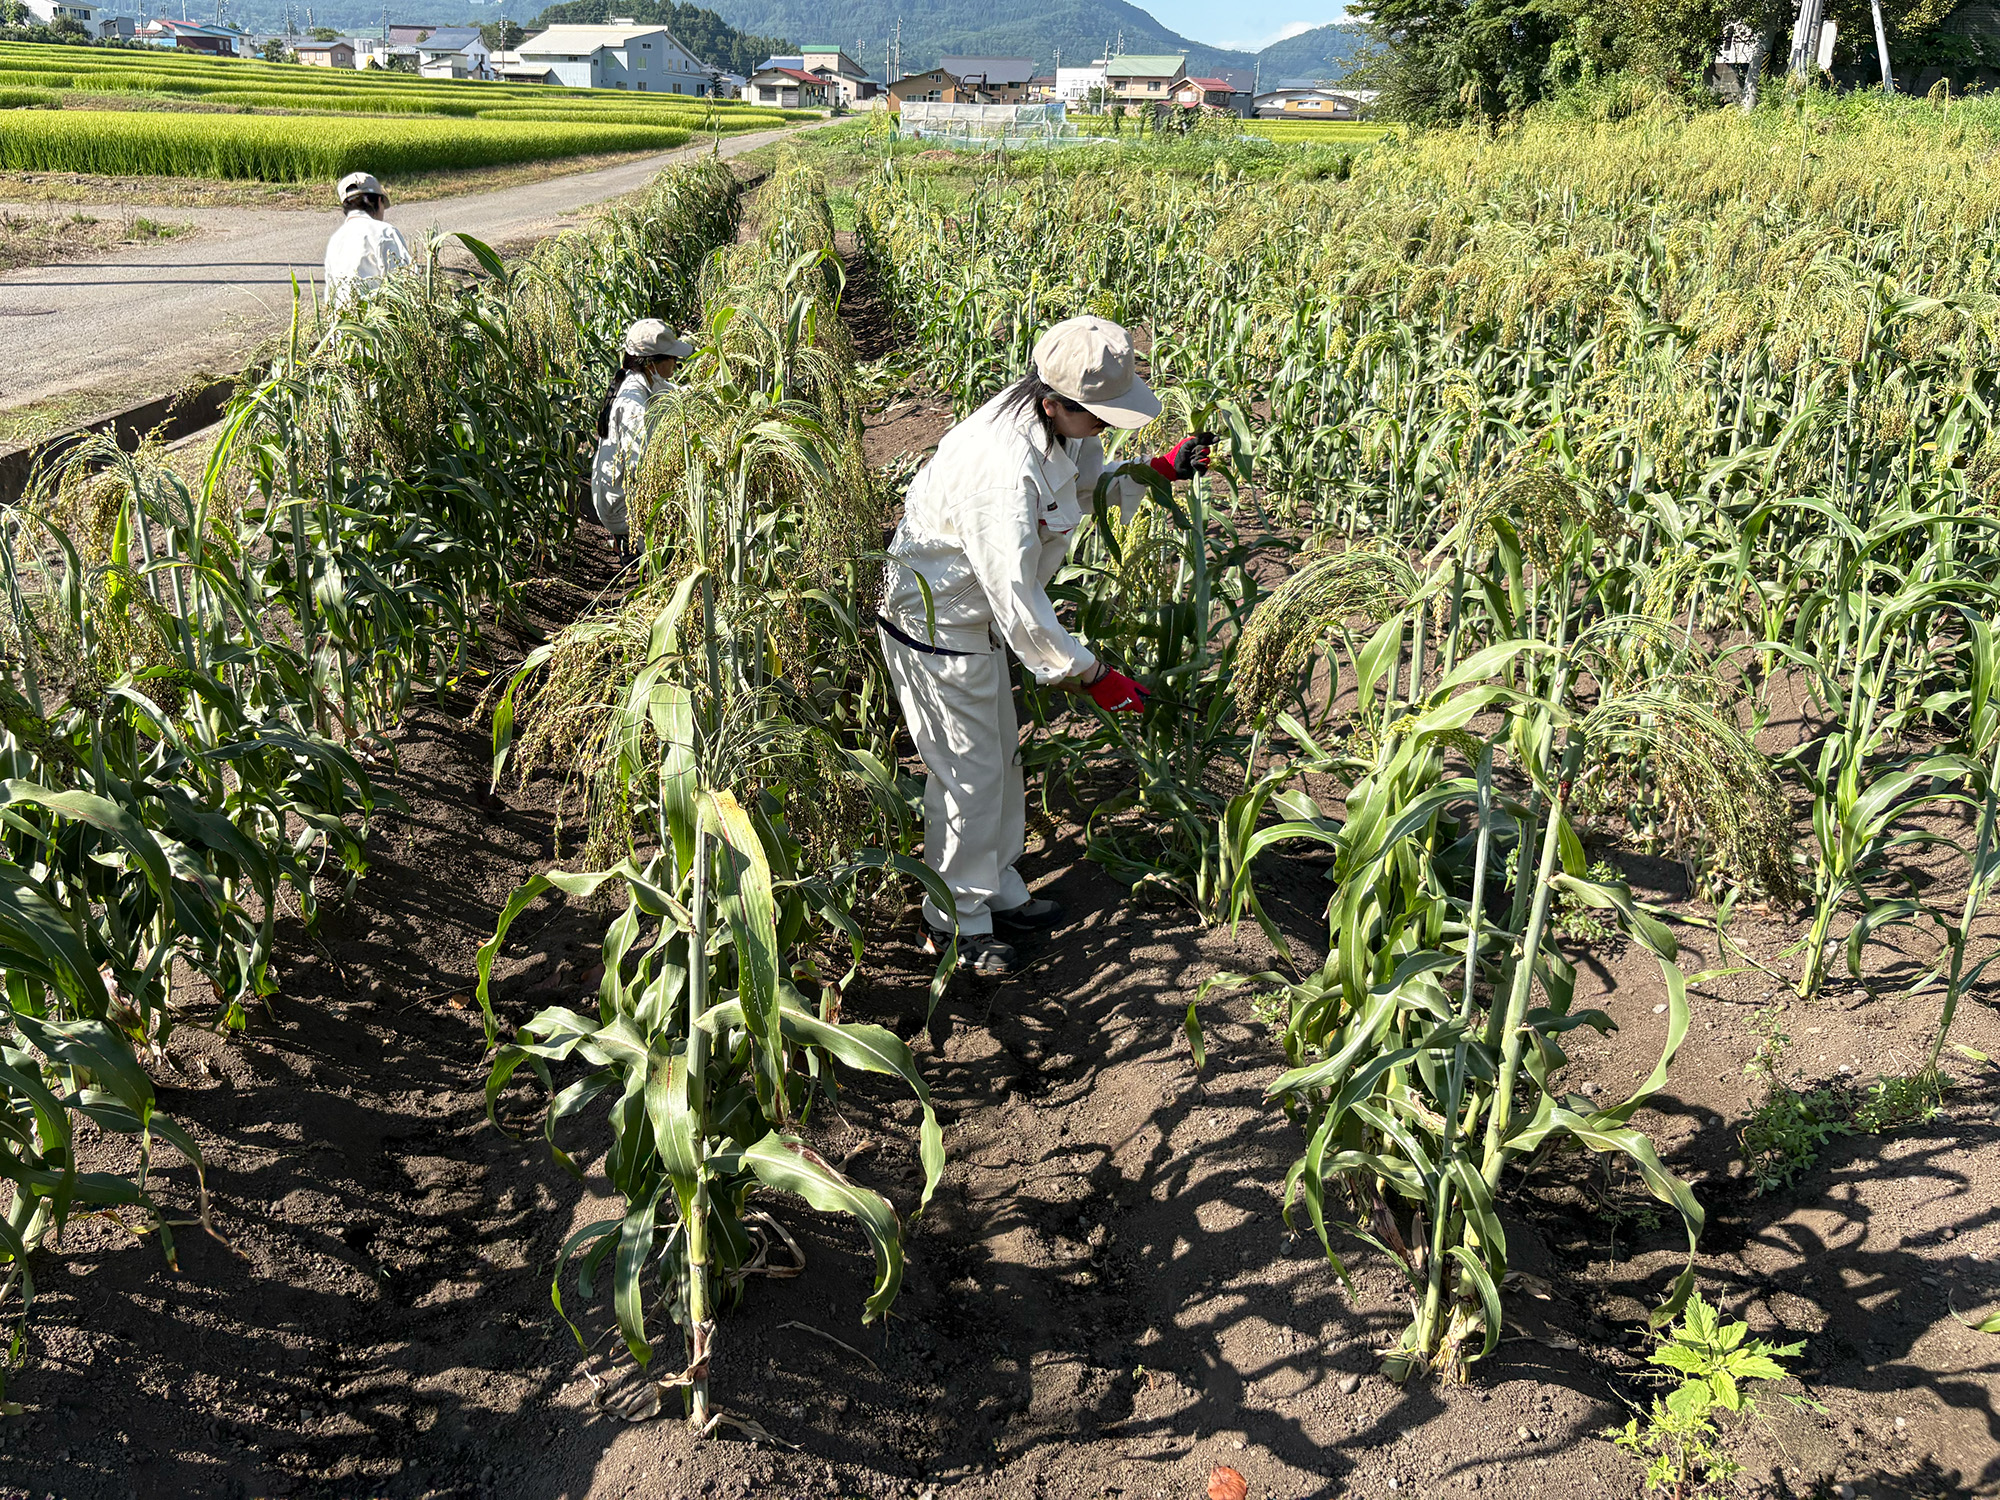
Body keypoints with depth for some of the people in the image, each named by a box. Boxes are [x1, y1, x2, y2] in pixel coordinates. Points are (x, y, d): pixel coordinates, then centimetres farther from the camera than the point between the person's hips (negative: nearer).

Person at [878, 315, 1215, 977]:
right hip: (935, 625, -10)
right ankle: (957, 923, 21)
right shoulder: (1005, 472, -37)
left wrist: (1162, 469, -2)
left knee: (1000, 754, 20)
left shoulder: (1059, 422, -8)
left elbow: (1087, 481, 15)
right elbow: (1017, 599, -31)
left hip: (974, 613, 10)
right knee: (969, 773, 2)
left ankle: (998, 894, 37)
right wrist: (1091, 675, -23)